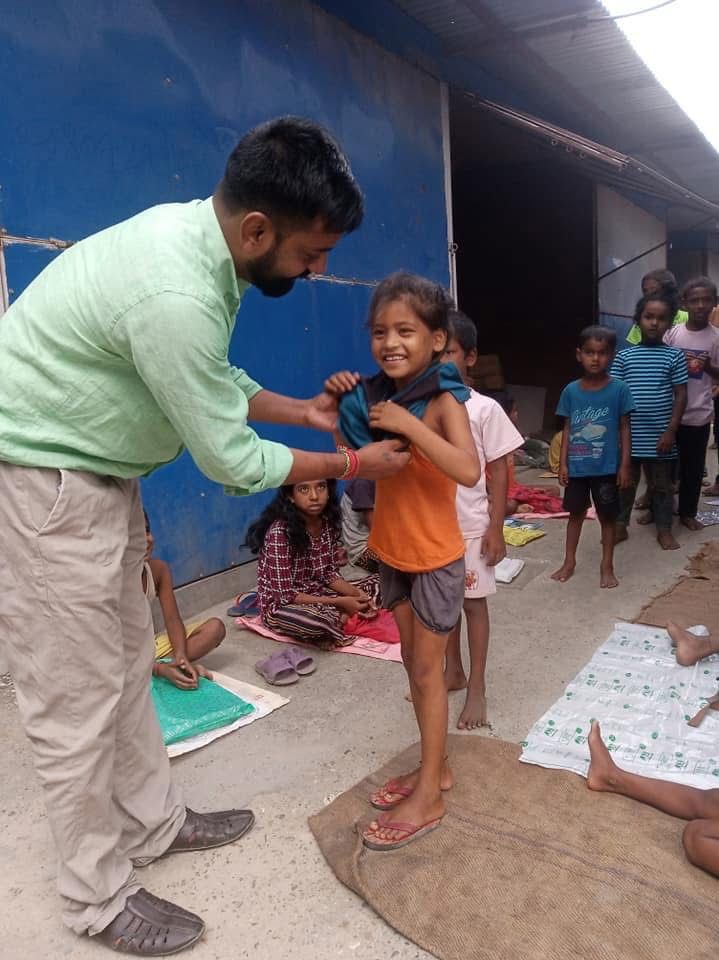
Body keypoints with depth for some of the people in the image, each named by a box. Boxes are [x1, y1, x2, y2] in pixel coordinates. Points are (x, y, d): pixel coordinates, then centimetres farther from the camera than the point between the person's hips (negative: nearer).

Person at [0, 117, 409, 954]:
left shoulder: (198, 235, -1)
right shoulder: (176, 293, -31)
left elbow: (218, 383, 13)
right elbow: (231, 461, -22)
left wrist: (300, 409, 5)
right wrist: (351, 465, -10)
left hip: (94, 468, 10)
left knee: (124, 661, 18)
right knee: (78, 695, 2)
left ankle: (154, 822, 37)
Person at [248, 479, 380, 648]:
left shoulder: (329, 523, -4)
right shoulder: (279, 532, -25)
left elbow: (330, 574, 4)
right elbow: (286, 595, -24)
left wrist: (357, 594, -14)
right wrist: (340, 602, -23)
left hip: (316, 593, 7)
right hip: (280, 605, -7)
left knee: (375, 584, 1)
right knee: (317, 619, -38)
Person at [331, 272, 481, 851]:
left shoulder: (444, 401, -19)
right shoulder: (377, 395, -1)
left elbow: (469, 471, -34)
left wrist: (409, 424, -33)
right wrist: (341, 406, -6)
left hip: (436, 557, -6)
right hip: (393, 553, 6)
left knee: (427, 668, 3)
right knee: (413, 663, 16)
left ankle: (428, 797, 17)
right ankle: (436, 767, 34)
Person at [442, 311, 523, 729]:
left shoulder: (485, 409, -9)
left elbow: (499, 471, -7)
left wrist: (496, 529, -9)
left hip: (470, 525, -3)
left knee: (473, 602, 8)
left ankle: (477, 690, 21)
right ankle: (453, 671, 36)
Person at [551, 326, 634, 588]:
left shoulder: (619, 390, -8)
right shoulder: (571, 390, -2)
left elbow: (624, 428, -3)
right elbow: (567, 428, 4)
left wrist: (625, 464, -6)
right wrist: (563, 462, 1)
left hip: (606, 467, -2)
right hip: (577, 467, 2)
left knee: (607, 516, 10)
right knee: (575, 514, 15)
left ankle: (607, 566, 24)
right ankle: (569, 562, 29)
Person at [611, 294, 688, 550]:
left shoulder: (674, 356, -1)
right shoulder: (624, 356, 0)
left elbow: (680, 395, -2)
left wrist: (671, 431, -9)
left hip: (659, 436, 0)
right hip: (629, 436, 1)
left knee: (663, 485, 12)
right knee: (625, 483, 13)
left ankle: (664, 530, 26)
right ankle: (620, 526, 28)